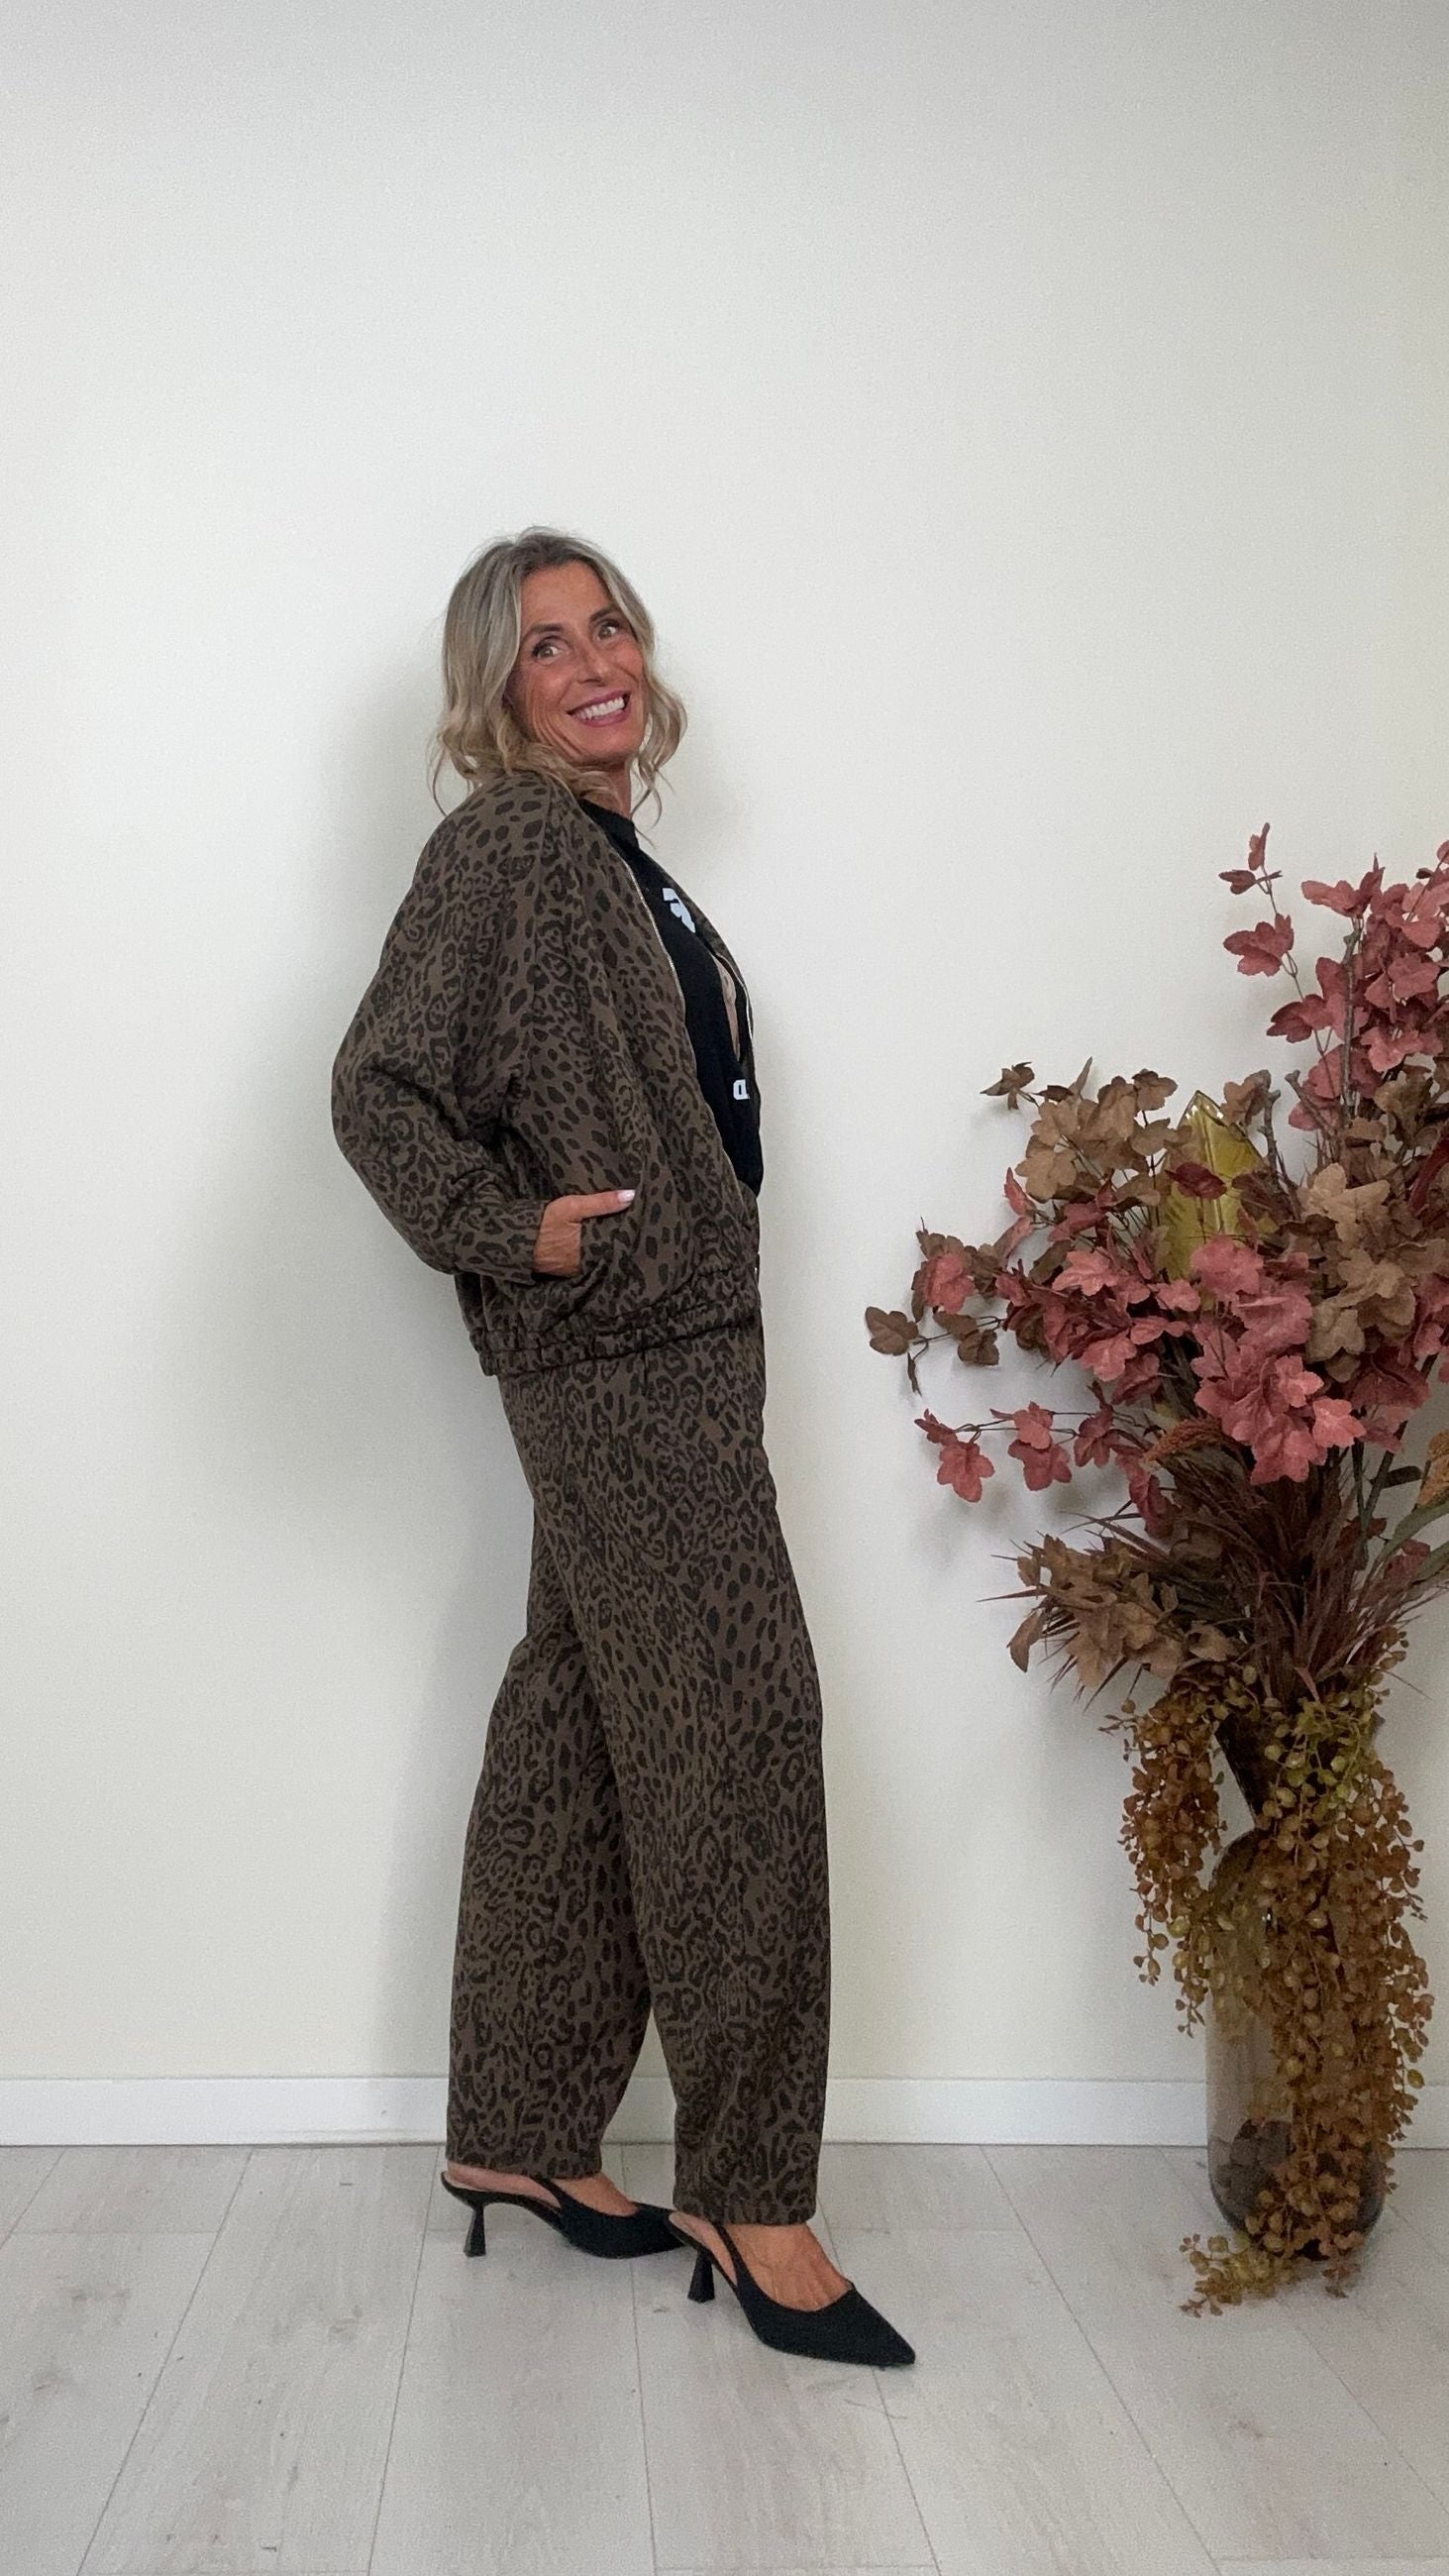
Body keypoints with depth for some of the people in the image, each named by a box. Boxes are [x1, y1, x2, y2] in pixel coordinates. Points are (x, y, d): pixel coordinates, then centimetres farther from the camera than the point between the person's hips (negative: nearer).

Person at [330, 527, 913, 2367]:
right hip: (615, 1364, -9)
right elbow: (379, 1087, -13)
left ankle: (516, 2137, 25)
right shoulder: (505, 844, -9)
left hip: (674, 1355, 9)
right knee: (735, 1740, -6)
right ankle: (750, 2197, 7)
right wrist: (510, 1233, -21)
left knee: (575, 1746, 13)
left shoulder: (613, 855, 18)